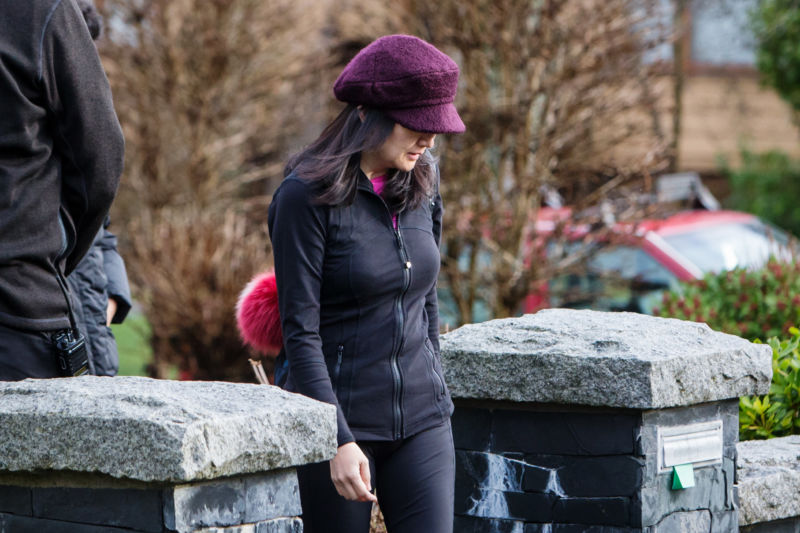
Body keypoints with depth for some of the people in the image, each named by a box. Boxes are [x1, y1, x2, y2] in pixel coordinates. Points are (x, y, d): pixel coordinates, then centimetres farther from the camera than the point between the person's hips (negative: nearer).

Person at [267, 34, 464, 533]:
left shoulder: (420, 188, 5)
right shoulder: (307, 197, -12)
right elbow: (301, 332, -15)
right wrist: (340, 442, -20)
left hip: (421, 421, 5)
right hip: (339, 419, -5)